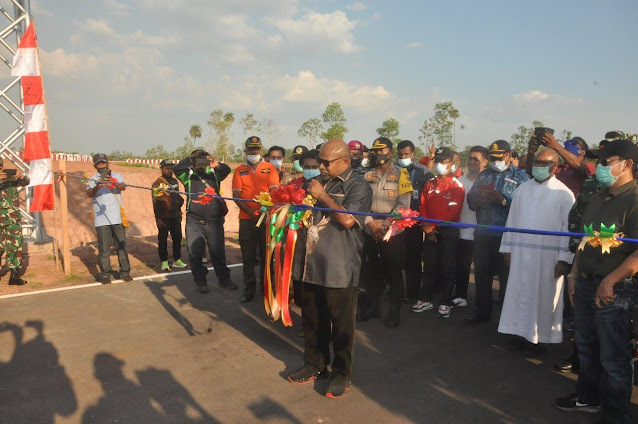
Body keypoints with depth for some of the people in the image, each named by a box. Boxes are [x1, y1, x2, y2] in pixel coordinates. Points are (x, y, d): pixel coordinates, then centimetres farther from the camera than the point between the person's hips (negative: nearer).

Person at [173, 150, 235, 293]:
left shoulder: (213, 174, 7)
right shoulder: (188, 176, 5)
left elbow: (227, 170, -10)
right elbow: (176, 169, -12)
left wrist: (217, 165, -29)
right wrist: (190, 159, -15)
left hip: (214, 221, 1)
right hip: (194, 222, -1)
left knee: (218, 252, 9)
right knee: (195, 253, 3)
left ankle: (224, 279, 22)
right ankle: (200, 281, 17)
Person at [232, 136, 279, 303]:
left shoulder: (269, 168, 4)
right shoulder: (240, 170, 7)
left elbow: (274, 192, -4)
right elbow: (236, 195, 0)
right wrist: (250, 211, -14)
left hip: (267, 218, -1)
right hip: (246, 219, 1)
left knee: (266, 254, 6)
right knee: (248, 256, 5)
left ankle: (266, 287, 20)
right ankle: (249, 289, 15)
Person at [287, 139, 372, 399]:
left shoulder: (358, 186, -7)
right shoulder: (318, 182, 14)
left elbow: (347, 219, -22)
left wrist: (322, 195, -14)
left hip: (339, 268, -7)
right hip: (312, 263, 7)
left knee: (341, 323, 5)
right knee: (312, 319, 16)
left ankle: (342, 373, 23)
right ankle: (315, 365, 35)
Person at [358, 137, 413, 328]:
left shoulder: (401, 174, -1)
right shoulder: (368, 175, 10)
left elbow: (403, 204, -9)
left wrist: (386, 225, -16)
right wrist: (371, 223, -11)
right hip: (370, 232, 4)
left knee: (394, 273, 3)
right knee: (370, 271, 12)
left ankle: (394, 312, 16)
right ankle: (371, 307, 27)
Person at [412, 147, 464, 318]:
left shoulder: (457, 186, -5)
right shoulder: (429, 184, 11)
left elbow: (453, 212, -13)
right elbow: (423, 206, 8)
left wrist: (433, 226, -15)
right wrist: (427, 227, -4)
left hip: (448, 231, -4)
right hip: (430, 231, 4)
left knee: (447, 268, 1)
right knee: (429, 266, 10)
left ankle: (446, 303, 10)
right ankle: (426, 299, 20)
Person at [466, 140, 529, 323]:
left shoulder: (520, 176, 1)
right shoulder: (483, 175, 17)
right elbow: (471, 199, 12)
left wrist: (503, 200, -20)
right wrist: (479, 201, -9)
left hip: (506, 236, -5)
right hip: (482, 234, 5)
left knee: (506, 277, 4)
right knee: (481, 274, 13)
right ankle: (482, 311, 27)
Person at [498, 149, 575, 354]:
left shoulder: (564, 194, -4)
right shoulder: (522, 189, 9)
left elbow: (568, 229, -6)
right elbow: (512, 220, 10)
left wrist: (564, 259, -9)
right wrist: (507, 249, 8)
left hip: (548, 256, -3)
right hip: (521, 253, 4)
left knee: (543, 296, 5)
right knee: (520, 293, 9)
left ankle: (541, 336, 21)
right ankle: (520, 332, 24)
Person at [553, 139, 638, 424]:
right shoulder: (597, 199, 12)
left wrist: (610, 281, -21)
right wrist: (574, 274, 13)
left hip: (614, 291, -8)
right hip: (585, 284, 8)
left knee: (613, 358, 4)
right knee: (586, 347, 21)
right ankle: (587, 398, 39)